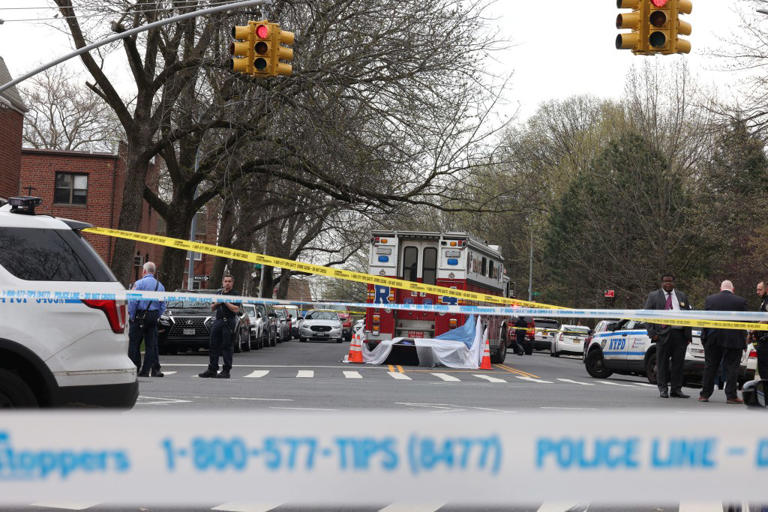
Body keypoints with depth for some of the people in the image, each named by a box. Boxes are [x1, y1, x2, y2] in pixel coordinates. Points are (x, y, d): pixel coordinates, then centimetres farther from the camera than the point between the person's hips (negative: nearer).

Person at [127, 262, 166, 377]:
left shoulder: (139, 283, -7)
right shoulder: (160, 286, 11)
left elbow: (132, 302, -11)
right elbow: (163, 306, 11)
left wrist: (131, 317, -4)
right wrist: (156, 317, 14)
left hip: (139, 316, -5)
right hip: (153, 318, 5)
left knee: (134, 344, 1)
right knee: (152, 345, 8)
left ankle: (134, 369, 1)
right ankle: (155, 369, 6)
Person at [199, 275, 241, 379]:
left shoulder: (234, 295, -1)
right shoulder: (219, 293, 19)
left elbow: (236, 310, -14)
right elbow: (212, 308, 23)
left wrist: (225, 302, -13)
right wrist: (216, 303, 2)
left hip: (228, 322, -7)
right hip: (217, 321, 7)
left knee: (226, 347, -6)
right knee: (214, 346, 6)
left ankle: (226, 371, -3)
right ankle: (212, 369, 11)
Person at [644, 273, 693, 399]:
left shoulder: (682, 296, 17)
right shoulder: (653, 296, 7)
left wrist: (688, 335, 7)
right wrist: (652, 333, -7)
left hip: (680, 334, 3)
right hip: (663, 334, -2)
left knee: (678, 363, 2)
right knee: (662, 362, 1)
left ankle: (676, 389, 8)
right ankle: (663, 389, 8)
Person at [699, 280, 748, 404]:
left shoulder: (710, 299, 2)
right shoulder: (741, 301, -4)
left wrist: (704, 338, 9)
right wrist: (744, 340, 7)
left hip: (713, 339, 2)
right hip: (734, 340, -2)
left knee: (710, 367, 9)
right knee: (732, 368, 3)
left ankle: (705, 394, 12)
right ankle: (731, 396, 2)